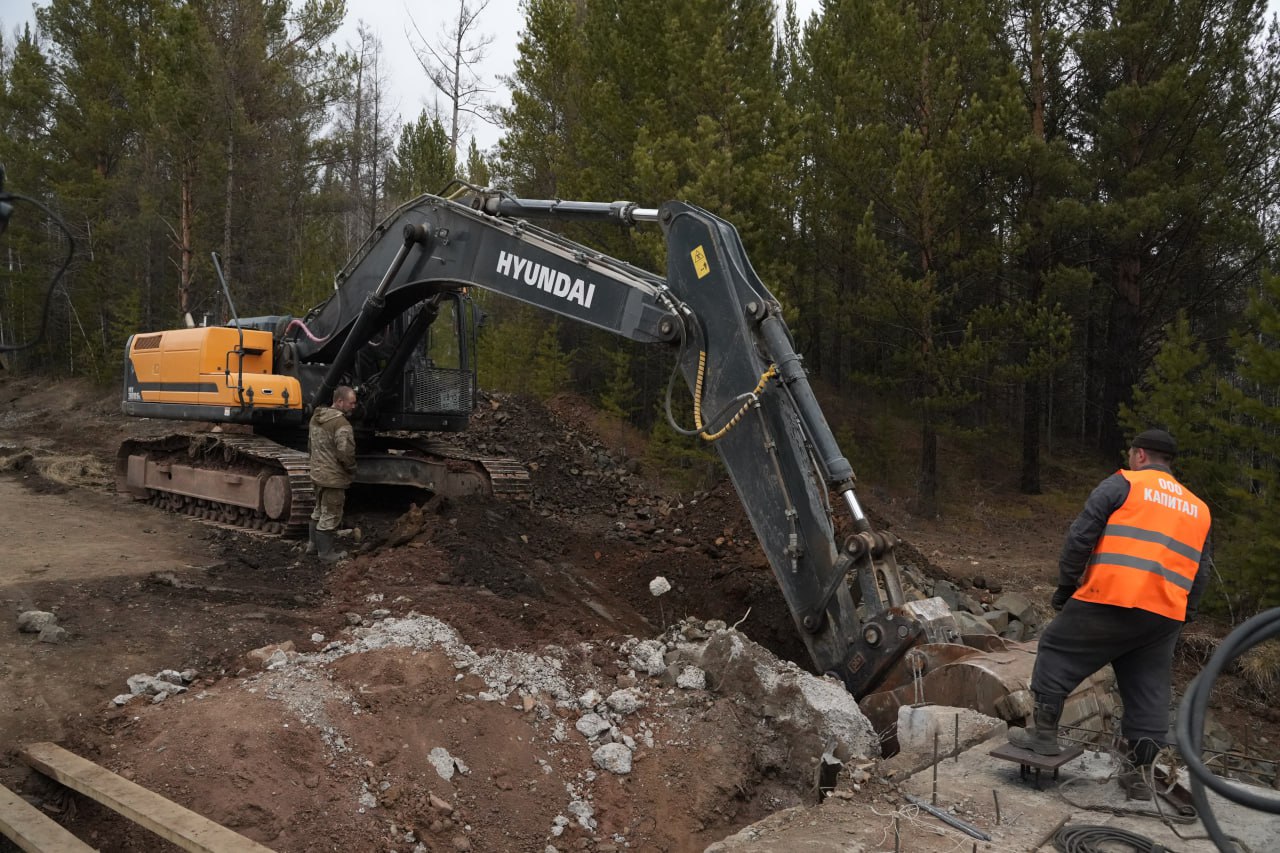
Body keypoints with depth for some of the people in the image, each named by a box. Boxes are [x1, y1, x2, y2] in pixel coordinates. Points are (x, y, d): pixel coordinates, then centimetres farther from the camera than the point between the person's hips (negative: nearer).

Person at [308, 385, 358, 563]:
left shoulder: (316, 418, 6)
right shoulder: (341, 424, -25)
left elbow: (310, 443, 17)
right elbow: (346, 453, -27)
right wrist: (352, 470, -8)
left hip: (317, 473, 9)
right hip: (333, 478, -9)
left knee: (319, 511, 24)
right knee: (330, 516, 3)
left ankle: (314, 544, 36)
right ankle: (326, 553, 13)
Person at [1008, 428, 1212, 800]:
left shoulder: (1122, 484, 3)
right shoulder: (1198, 508, 22)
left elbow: (1080, 536, -5)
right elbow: (1201, 572, 23)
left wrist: (1066, 586, 2)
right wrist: (1184, 616, 25)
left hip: (1109, 601, -5)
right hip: (1165, 616, 6)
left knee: (1057, 651, 11)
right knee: (1149, 691, 12)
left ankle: (1044, 731, 11)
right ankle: (1140, 771, 13)